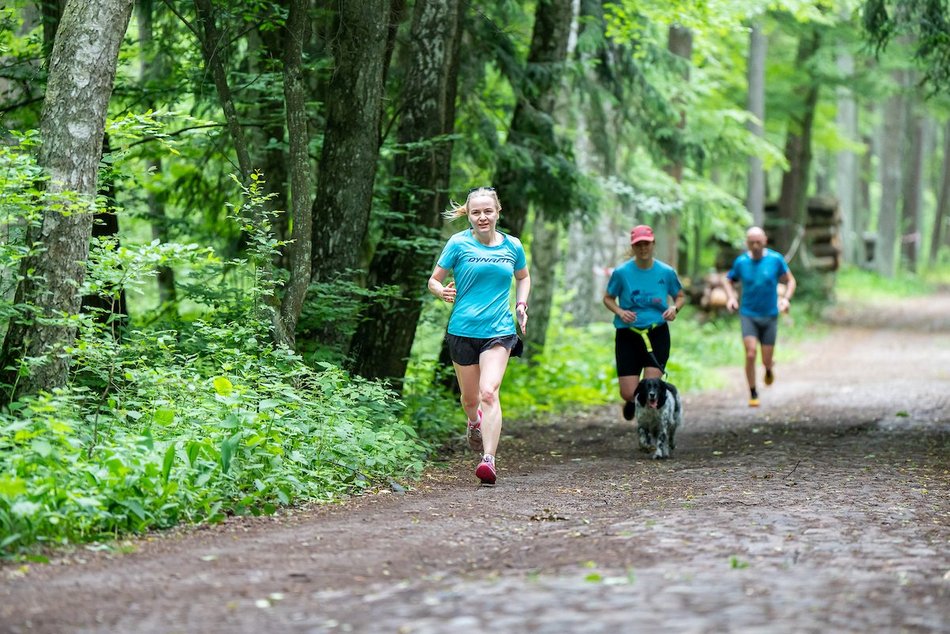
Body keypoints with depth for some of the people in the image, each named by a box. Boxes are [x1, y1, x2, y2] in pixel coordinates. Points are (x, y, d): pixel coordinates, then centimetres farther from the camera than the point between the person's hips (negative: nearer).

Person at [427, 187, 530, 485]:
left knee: (489, 392, -20)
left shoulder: (513, 246, 5)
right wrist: (443, 292, -18)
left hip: (499, 331, 0)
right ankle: (475, 423, 49)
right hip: (463, 329, 0)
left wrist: (521, 305, 9)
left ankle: (489, 460, -23)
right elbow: (434, 280, 4)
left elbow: (523, 277, 25)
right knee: (470, 398, 12)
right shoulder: (459, 243, -2)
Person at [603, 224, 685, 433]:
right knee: (629, 393, -5)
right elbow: (608, 298, 9)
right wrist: (620, 311, -12)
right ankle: (632, 401, 35)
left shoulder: (666, 272, 0)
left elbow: (680, 296, 15)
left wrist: (674, 308, -8)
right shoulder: (621, 272, -4)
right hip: (628, 335, 0)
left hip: (657, 334, 0)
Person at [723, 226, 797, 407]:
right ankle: (753, 394, -3)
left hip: (770, 315, 0)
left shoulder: (775, 259, -6)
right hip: (748, 314, 0)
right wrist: (730, 298, -5)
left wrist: (786, 298, -12)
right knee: (751, 354, -17)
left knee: (767, 360, 4)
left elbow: (790, 281, 5)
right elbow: (729, 280, 13)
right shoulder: (741, 262, -3)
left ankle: (769, 369, 43)